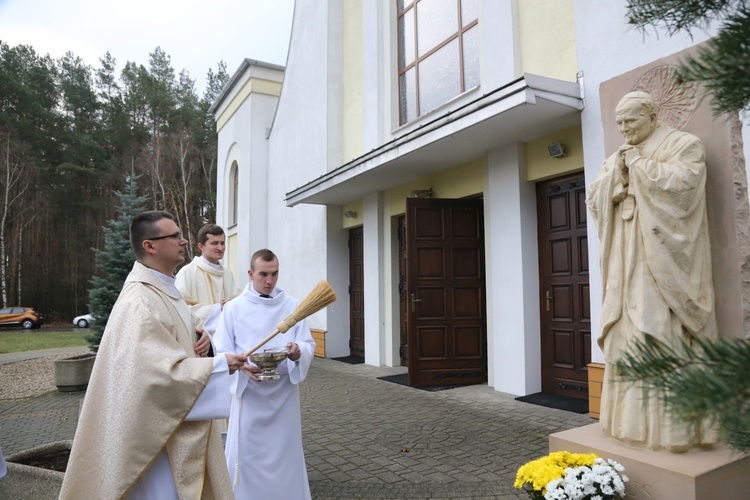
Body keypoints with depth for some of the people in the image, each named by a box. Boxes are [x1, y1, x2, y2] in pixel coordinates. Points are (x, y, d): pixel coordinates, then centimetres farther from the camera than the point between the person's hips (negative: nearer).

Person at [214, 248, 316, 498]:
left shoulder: (292, 306, 1)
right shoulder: (233, 308, -2)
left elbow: (308, 344, 0)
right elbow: (223, 351, -3)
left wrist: (298, 351, -24)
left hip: (284, 391, 1)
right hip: (248, 391, -1)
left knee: (285, 450, 11)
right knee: (246, 451, 5)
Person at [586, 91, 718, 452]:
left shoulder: (684, 145, 4)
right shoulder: (618, 158, 21)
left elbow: (682, 183, -14)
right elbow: (594, 200, 13)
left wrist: (640, 165, -6)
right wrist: (615, 172, -2)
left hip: (663, 258, -6)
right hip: (627, 263, 6)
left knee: (664, 332, -12)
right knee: (627, 331, 2)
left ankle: (673, 425, -7)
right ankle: (632, 418, 7)